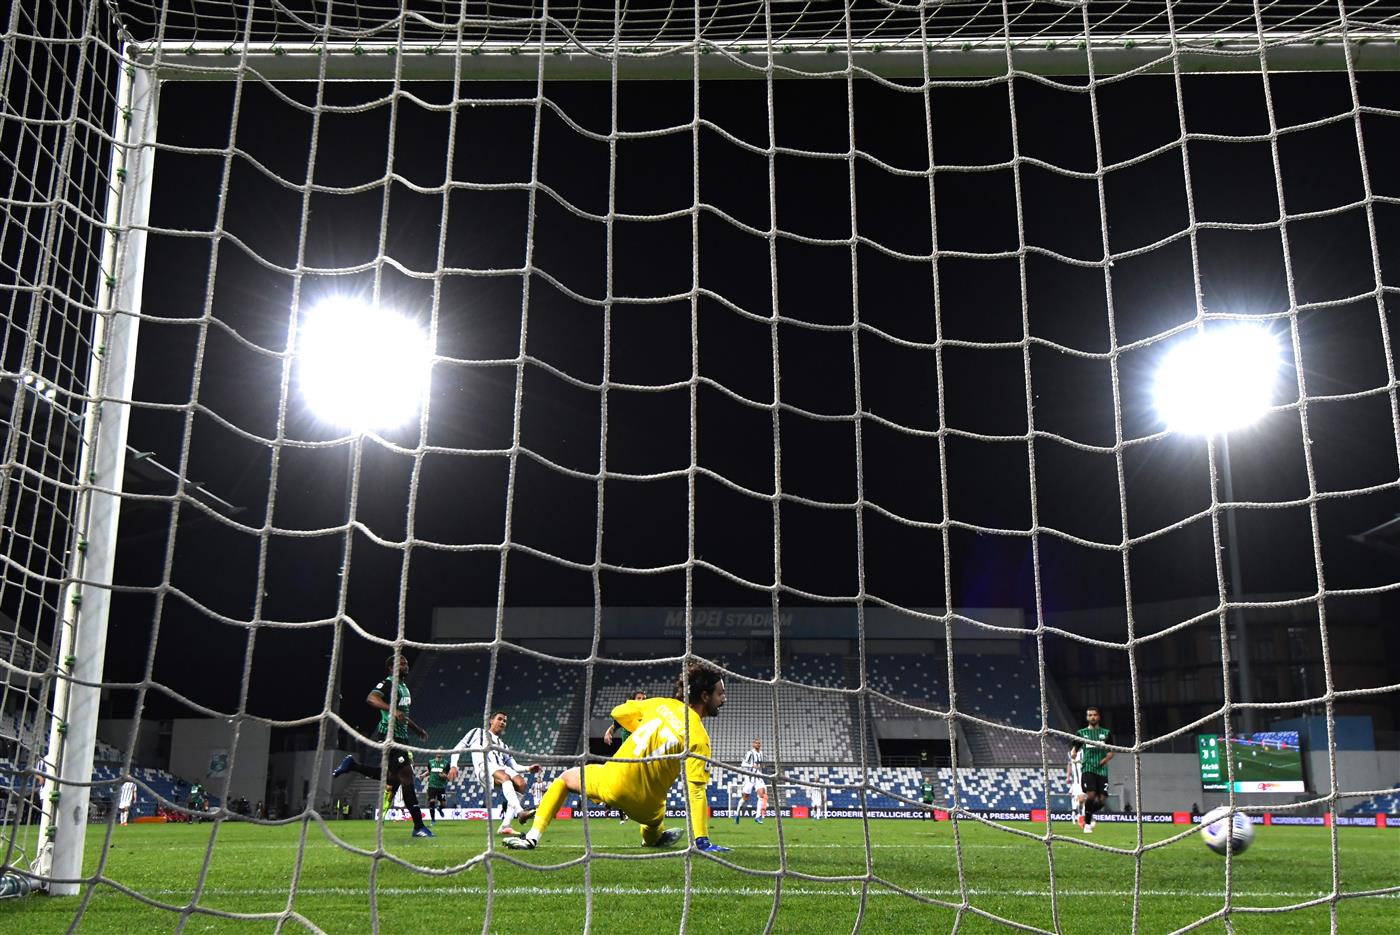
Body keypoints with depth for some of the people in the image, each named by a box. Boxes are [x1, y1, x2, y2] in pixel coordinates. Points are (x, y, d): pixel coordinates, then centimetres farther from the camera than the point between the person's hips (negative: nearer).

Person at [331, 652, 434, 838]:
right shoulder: (387, 684, -10)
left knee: (393, 778, 12)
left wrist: (418, 729, 34)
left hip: (401, 737, 10)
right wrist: (392, 710, -43)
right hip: (389, 736, -10)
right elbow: (371, 698, -31)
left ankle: (352, 765, 20)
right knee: (406, 777, -11)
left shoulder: (404, 687, 21)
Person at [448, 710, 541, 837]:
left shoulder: (502, 745, 38)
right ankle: (520, 811, -57)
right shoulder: (478, 732, 27)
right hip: (483, 767, -5)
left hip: (501, 767, 5)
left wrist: (528, 769, 8)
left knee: (521, 783, -26)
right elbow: (458, 748, 18)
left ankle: (505, 826, -28)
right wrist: (453, 766, 0)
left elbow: (514, 766, 28)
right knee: (505, 777, -37)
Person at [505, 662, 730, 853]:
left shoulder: (661, 704, 2)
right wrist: (702, 841, -20)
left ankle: (532, 837, 21)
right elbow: (696, 792, -19)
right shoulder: (699, 738, -11)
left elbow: (618, 713, 16)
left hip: (613, 782, 1)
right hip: (647, 806, -1)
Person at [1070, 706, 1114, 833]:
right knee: (1091, 795, -20)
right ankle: (1087, 824, -4)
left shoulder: (1106, 733, 12)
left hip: (1102, 769, 2)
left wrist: (1107, 758, -4)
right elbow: (1075, 750, 15)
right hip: (1087, 769, -2)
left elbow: (1111, 751, 15)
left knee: (1102, 800, -4)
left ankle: (1089, 814, 27)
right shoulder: (1081, 733, 9)